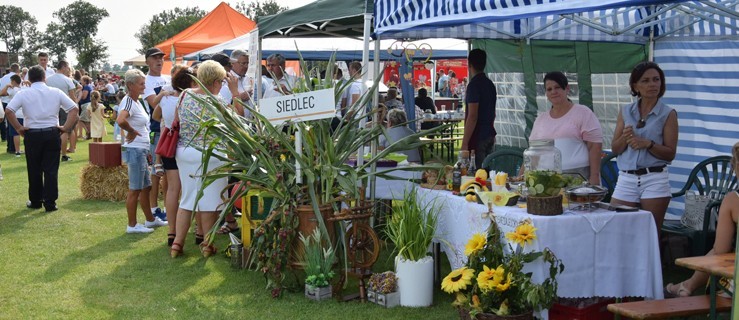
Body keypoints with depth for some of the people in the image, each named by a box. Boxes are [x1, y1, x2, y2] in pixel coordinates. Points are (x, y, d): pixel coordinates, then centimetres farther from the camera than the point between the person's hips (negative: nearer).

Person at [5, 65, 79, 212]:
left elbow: (9, 111, -13)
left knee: (34, 170, 11)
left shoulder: (23, 94, -2)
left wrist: (18, 128, -3)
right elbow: (74, 108, -1)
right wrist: (66, 127, 0)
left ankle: (35, 201, 20)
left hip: (32, 135, 0)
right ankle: (50, 203, 1)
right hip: (52, 134, 1)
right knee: (51, 170, 2)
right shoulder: (56, 92, 2)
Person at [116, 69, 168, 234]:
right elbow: (121, 120, -37)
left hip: (141, 150, 10)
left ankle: (150, 219, 29)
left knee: (146, 186, 18)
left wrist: (146, 150, 20)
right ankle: (132, 225, 5)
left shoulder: (136, 101, 14)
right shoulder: (128, 101, -16)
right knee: (135, 189, -2)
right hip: (135, 150, -10)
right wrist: (132, 132, -19)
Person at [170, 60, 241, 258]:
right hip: (210, 156, -5)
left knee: (187, 199, 14)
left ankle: (177, 243, 12)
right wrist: (235, 91, -1)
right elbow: (238, 116, -3)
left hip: (184, 152, 5)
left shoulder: (185, 95, 1)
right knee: (210, 201, 6)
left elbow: (175, 121, 13)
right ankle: (207, 245, 13)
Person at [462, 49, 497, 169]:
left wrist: (465, 142, -19)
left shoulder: (474, 85, -15)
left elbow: (472, 116, -20)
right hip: (490, 135, 9)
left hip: (477, 138, -9)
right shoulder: (490, 84, 12)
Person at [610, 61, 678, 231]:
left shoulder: (668, 114, 1)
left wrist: (648, 144, -19)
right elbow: (615, 149, 8)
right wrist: (625, 138, -12)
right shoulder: (625, 112, 10)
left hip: (655, 179, -3)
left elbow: (670, 154, -3)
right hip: (626, 179, 3)